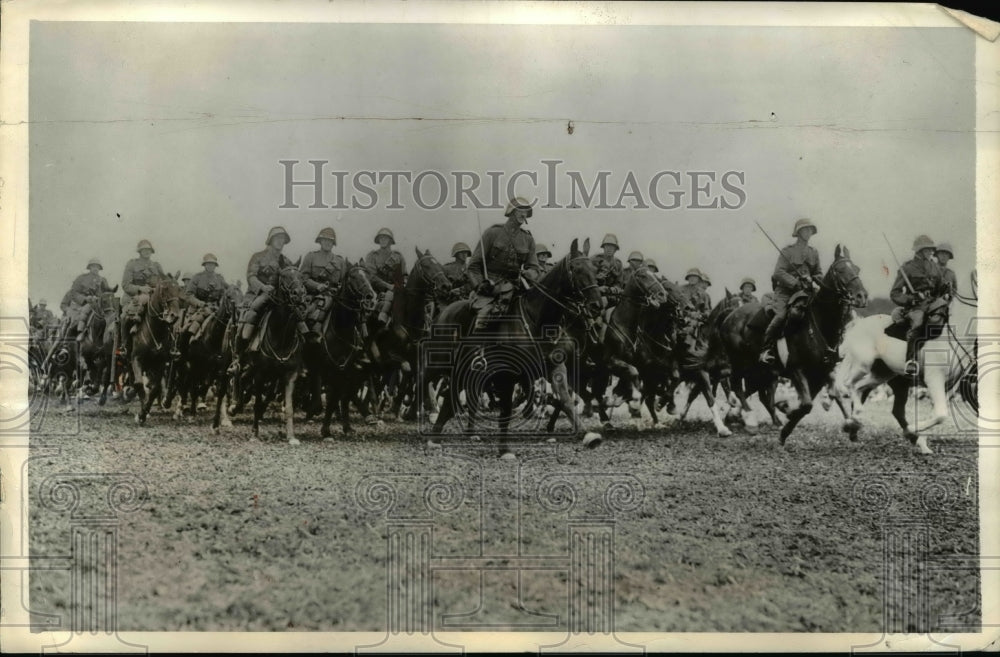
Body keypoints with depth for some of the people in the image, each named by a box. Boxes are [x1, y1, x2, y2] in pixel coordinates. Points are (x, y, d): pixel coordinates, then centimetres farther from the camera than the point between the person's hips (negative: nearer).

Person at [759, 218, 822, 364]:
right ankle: (765, 350, -21)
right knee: (780, 316, -27)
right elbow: (779, 272, -10)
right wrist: (796, 283, -20)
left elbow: (818, 273, 22)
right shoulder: (787, 251, 0)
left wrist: (813, 279, -2)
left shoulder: (814, 253, 16)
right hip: (785, 292, -5)